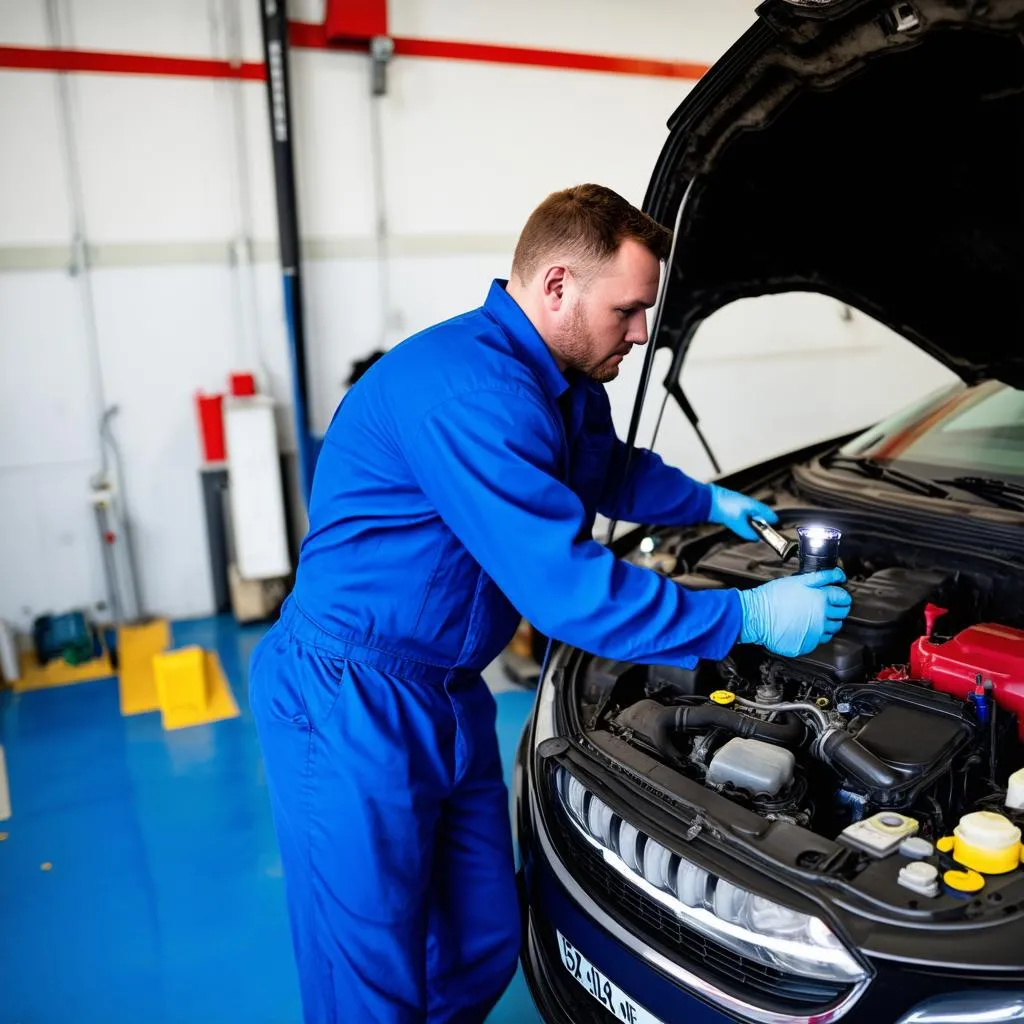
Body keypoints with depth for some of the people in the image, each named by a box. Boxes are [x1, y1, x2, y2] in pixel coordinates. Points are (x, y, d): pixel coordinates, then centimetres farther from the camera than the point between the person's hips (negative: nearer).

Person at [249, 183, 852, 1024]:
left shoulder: (565, 385, 6)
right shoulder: (469, 388, -27)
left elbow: (612, 473, 29)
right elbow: (567, 588, -29)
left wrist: (711, 502, 27)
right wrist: (748, 619, -19)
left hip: (449, 694, 9)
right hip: (350, 703, -9)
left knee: (484, 950, 17)